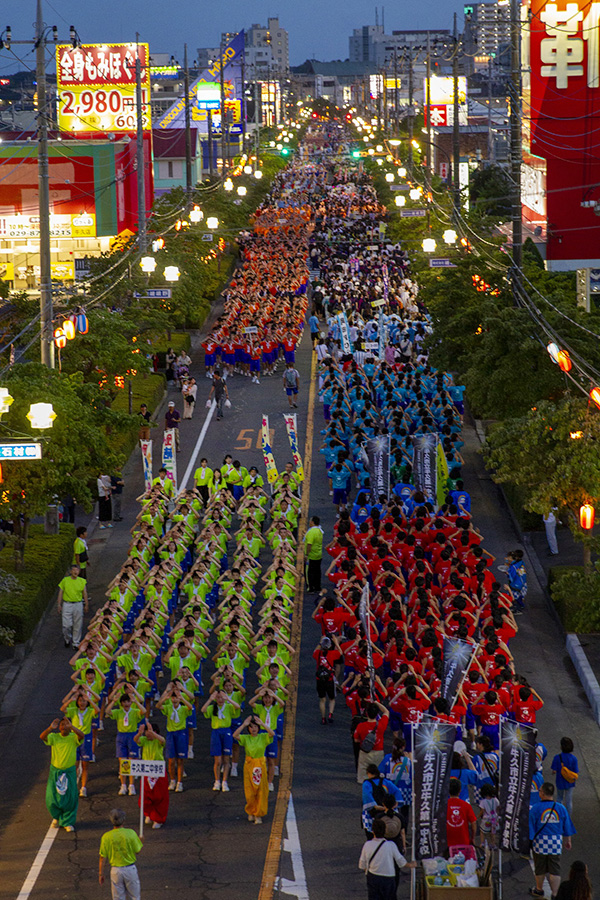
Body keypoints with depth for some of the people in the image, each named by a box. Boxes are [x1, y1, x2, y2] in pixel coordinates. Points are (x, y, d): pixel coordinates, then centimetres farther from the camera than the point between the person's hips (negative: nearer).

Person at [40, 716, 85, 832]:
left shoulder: (73, 737, -4)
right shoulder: (54, 737, -1)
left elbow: (81, 735, -26)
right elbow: (42, 737, -18)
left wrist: (71, 726, -35)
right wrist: (50, 728, -33)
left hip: (69, 771, -1)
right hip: (55, 771, 1)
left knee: (70, 798, 1)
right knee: (51, 797, 3)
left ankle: (68, 822, 16)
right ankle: (57, 817, 31)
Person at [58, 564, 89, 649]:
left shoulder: (82, 581, 4)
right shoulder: (65, 580, 0)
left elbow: (85, 594, 9)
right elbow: (60, 593, 3)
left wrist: (86, 605, 8)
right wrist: (59, 605, 1)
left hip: (78, 605, 1)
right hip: (67, 604, -1)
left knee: (78, 625, 4)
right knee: (67, 625, -4)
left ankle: (76, 643, 16)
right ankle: (67, 639, 24)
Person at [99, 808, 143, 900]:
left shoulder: (106, 837, -11)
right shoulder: (131, 833, -14)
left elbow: (102, 858, -7)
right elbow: (137, 851, -5)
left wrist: (101, 874, 4)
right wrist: (139, 841, 15)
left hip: (116, 871, 1)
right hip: (130, 869, -1)